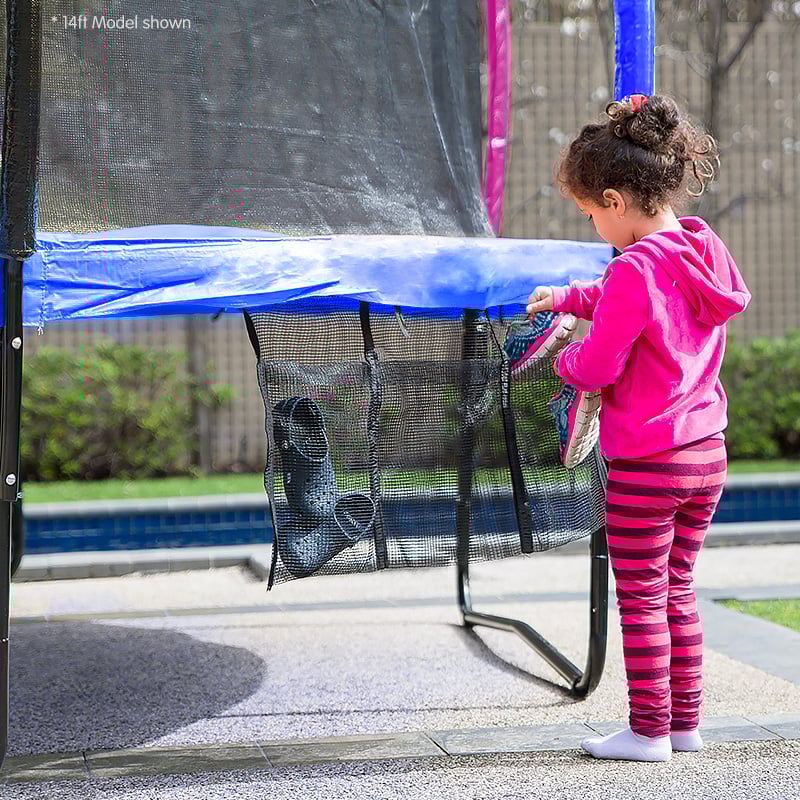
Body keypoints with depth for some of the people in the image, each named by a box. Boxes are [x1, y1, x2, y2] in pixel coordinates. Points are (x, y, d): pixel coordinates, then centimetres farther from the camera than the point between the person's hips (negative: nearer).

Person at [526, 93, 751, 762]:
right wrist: (567, 298, 19)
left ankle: (649, 731, 10)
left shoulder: (635, 268, -21)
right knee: (678, 589, 17)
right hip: (708, 454, 8)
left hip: (647, 465, -8)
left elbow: (598, 367, -17)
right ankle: (686, 722, 23)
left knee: (641, 598, 3)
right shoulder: (707, 250, 5)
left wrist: (565, 357, 3)